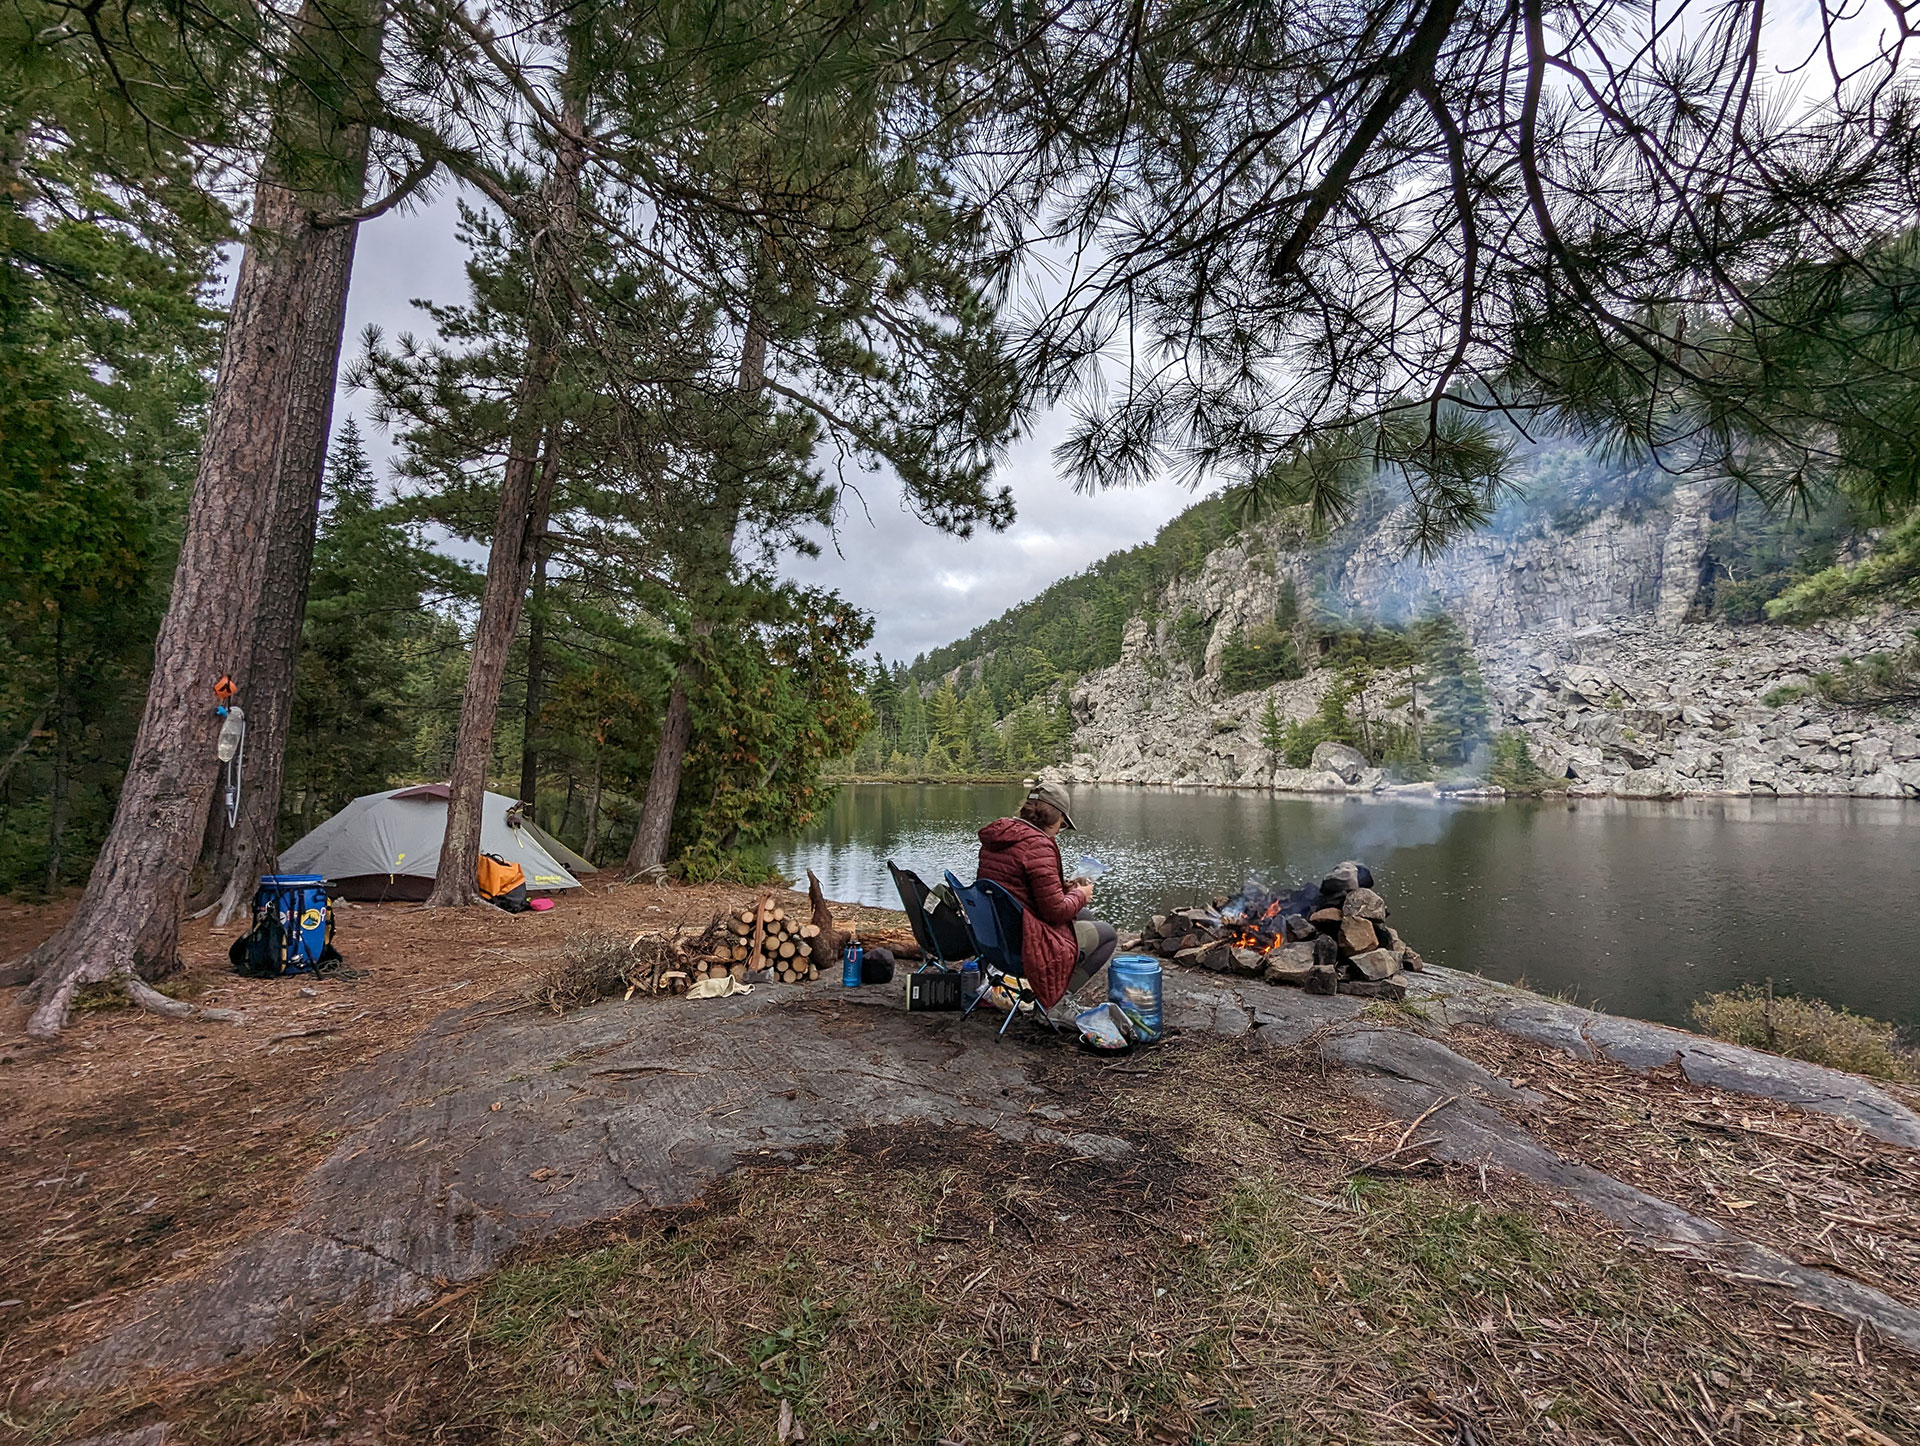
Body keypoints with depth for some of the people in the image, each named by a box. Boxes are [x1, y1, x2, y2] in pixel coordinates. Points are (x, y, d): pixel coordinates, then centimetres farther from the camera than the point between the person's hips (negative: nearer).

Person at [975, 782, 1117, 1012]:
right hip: (1025, 945, -9)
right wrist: (1080, 895, -1)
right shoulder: (1038, 844, -21)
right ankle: (1052, 998, 1)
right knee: (1107, 934, 8)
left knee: (1083, 916, 25)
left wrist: (1064, 887, 13)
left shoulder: (994, 840, 7)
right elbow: (1056, 910, -21)